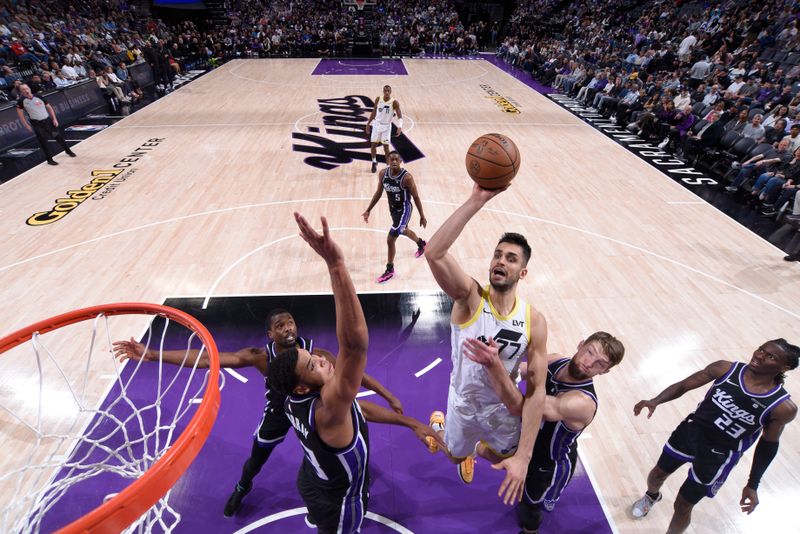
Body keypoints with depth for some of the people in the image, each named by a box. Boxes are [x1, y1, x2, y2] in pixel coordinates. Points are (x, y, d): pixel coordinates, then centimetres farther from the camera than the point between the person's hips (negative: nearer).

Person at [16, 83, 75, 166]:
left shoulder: (38, 97, -2)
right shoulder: (21, 101, -8)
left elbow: (49, 107, 6)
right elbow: (19, 112, 1)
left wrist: (54, 119, -2)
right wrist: (26, 125, -3)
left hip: (47, 120, 3)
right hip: (37, 124, -2)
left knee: (58, 136, 13)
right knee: (43, 142, 2)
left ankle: (68, 150, 33)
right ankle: (49, 159, 10)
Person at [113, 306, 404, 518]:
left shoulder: (315, 354, -35)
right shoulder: (260, 356, -33)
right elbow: (208, 359, -38)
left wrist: (389, 397, -27)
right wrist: (151, 354, -44)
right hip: (278, 412, 1)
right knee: (256, 460, 21)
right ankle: (242, 488, 60)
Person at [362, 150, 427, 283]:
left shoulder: (406, 177, -26)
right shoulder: (383, 174, -10)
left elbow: (416, 197, -15)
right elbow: (379, 192, 4)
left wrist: (422, 216, -9)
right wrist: (368, 210, 4)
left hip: (404, 210, -7)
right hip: (393, 209, 7)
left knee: (390, 239, -10)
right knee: (403, 230, 30)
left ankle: (390, 270, 9)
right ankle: (421, 243, 61)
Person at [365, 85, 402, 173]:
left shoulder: (394, 102, -14)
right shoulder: (378, 99, -4)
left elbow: (400, 116, -18)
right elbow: (374, 112, 7)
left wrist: (399, 127, -34)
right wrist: (368, 123, 8)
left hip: (386, 126, -3)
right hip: (377, 124, 3)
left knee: (386, 147, -6)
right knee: (373, 145, 7)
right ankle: (374, 162, 30)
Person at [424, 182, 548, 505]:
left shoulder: (534, 321, -21)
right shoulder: (470, 296, -28)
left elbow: (536, 390, -18)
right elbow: (433, 253, -47)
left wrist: (523, 456, -23)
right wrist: (476, 201, -52)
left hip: (504, 408, 2)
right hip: (464, 404, -1)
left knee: (505, 461, 28)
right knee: (456, 456, 27)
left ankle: (478, 448, 64)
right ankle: (438, 425, 62)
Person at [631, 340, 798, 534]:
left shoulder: (783, 407, -17)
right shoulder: (725, 369, -14)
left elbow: (769, 444, -2)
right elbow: (683, 386, -9)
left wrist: (753, 485, 1)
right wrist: (656, 401, -26)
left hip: (719, 455, -2)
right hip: (691, 430, 3)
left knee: (682, 505, 8)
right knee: (657, 474, 23)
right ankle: (651, 496, 59)